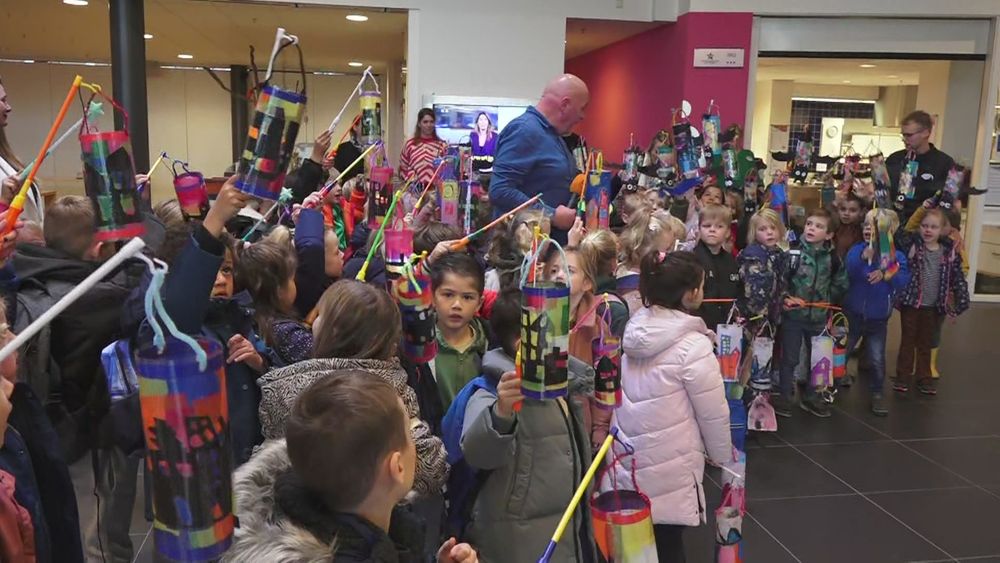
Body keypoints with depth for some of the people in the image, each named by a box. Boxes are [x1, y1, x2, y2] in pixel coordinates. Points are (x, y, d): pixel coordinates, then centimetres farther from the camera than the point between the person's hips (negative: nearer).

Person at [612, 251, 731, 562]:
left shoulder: (634, 329, 0)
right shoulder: (693, 345, -19)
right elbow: (714, 414, -12)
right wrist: (723, 457, 6)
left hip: (627, 459, 6)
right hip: (668, 469, -6)